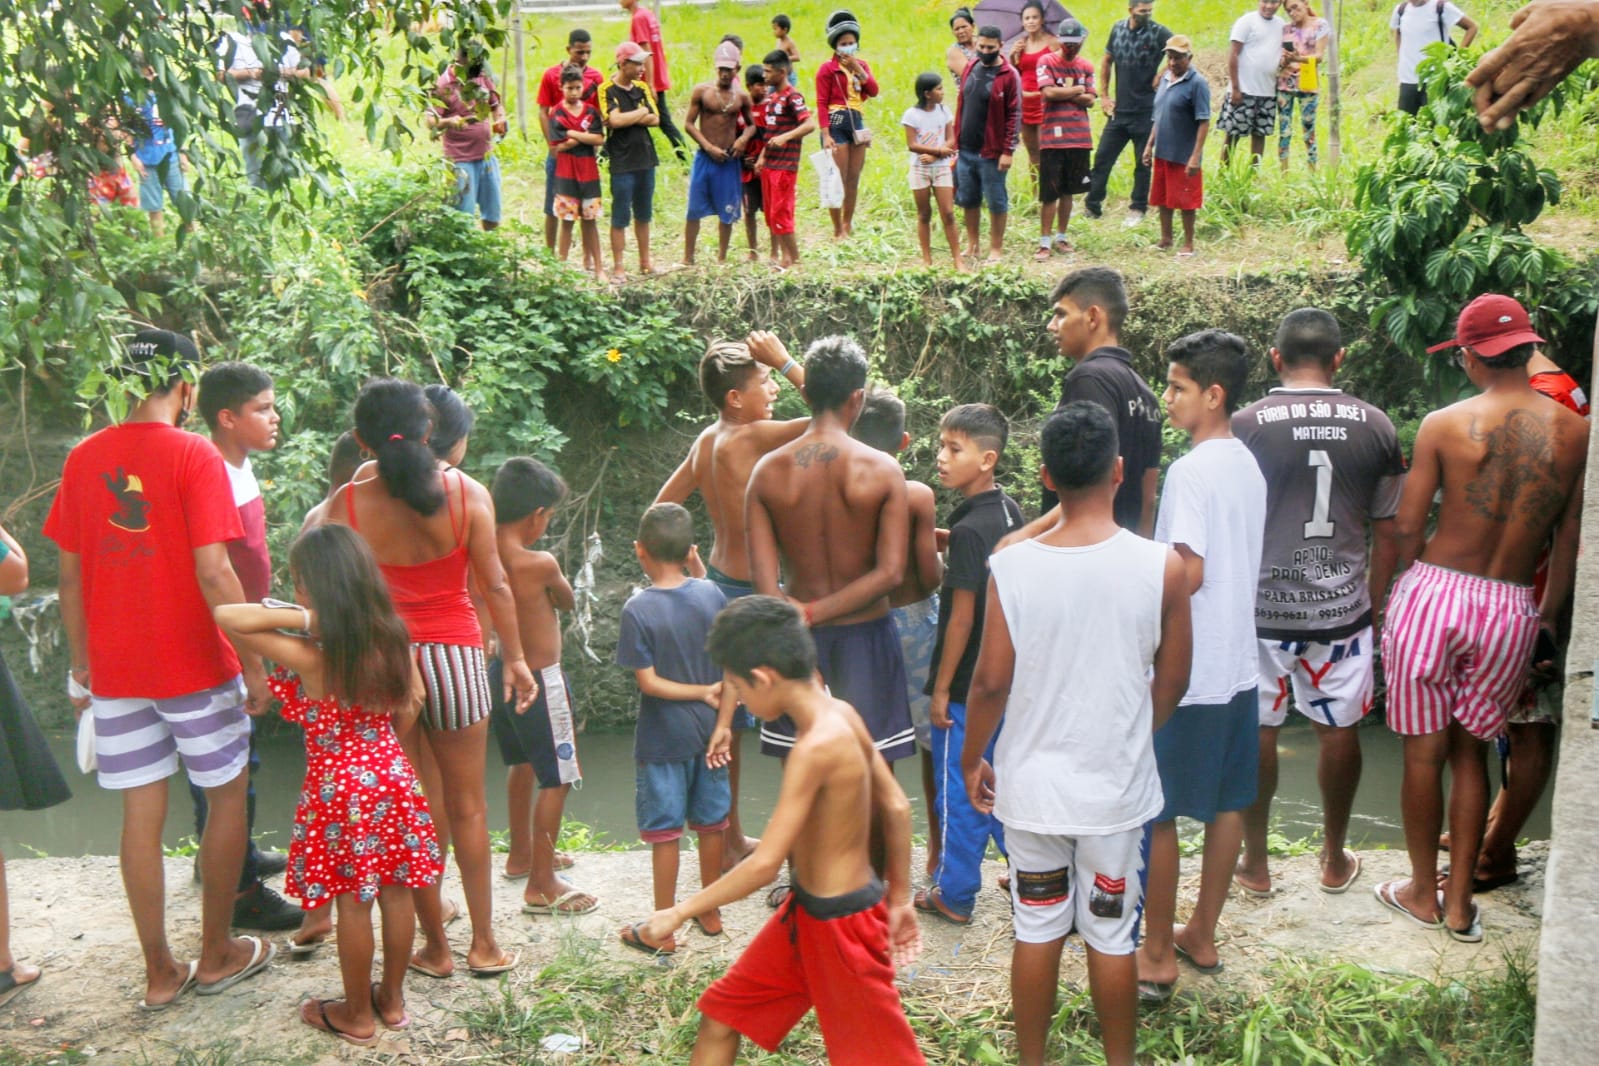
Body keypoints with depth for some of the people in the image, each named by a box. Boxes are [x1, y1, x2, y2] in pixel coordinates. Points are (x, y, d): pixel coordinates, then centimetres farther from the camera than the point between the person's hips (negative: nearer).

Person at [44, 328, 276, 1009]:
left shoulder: (84, 459, 3)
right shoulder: (194, 455, -12)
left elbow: (70, 576, 7)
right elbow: (213, 574, -17)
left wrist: (81, 669, 16)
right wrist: (254, 663, -10)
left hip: (114, 672, 5)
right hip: (195, 667, -4)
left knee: (141, 814, 10)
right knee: (227, 797, 13)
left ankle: (159, 972, 19)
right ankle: (217, 955, 21)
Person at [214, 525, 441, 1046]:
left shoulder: (309, 656, -20)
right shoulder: (391, 638, -4)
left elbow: (226, 616, -24)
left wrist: (301, 618, -25)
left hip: (339, 788, -5)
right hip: (392, 777, 5)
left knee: (352, 902, 8)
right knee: (396, 892, 14)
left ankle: (357, 1015, 24)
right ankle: (392, 999, 31)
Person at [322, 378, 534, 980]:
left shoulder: (348, 503, -9)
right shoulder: (465, 494, -9)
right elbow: (494, 585, -5)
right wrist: (516, 658, 4)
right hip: (452, 653, 0)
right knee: (466, 804, 13)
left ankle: (435, 946, 21)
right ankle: (483, 944, 21)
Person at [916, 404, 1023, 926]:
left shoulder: (968, 531, -21)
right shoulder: (1010, 512, 3)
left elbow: (962, 617, -19)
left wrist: (941, 688, -13)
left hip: (969, 684, -8)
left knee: (961, 789, 5)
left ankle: (954, 894, 18)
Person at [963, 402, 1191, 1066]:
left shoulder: (1012, 568, -15)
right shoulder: (1161, 567, -13)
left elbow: (991, 681, -9)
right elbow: (1172, 680, -2)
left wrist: (973, 760, 7)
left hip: (1032, 785, 0)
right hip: (1117, 786, 0)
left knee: (1036, 931, 16)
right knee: (1113, 936, 17)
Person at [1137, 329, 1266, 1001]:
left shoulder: (1191, 471, -19)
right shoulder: (1248, 465, 8)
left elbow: (1189, 573, -23)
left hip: (1184, 671, -9)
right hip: (1237, 662, 9)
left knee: (1155, 815, 3)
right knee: (1226, 804, 15)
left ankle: (1157, 957, 13)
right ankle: (1202, 936, 29)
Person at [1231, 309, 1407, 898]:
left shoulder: (1245, 425, -8)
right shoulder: (1375, 426, -1)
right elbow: (1389, 530, 4)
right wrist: (1373, 602, 16)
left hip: (1261, 607, -2)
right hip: (1343, 607, 2)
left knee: (1256, 733, 11)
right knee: (1339, 731, 16)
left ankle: (1255, 864, 21)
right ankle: (1335, 860, 30)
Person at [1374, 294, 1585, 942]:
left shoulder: (1444, 424, -9)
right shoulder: (1574, 432, -1)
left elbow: (1407, 527, -7)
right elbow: (1570, 542, 4)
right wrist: (1549, 616, 16)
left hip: (1434, 593, -2)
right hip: (1512, 609, 3)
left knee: (1425, 749, 10)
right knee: (1471, 748, 17)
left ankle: (1423, 892, 24)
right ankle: (1460, 901, 22)